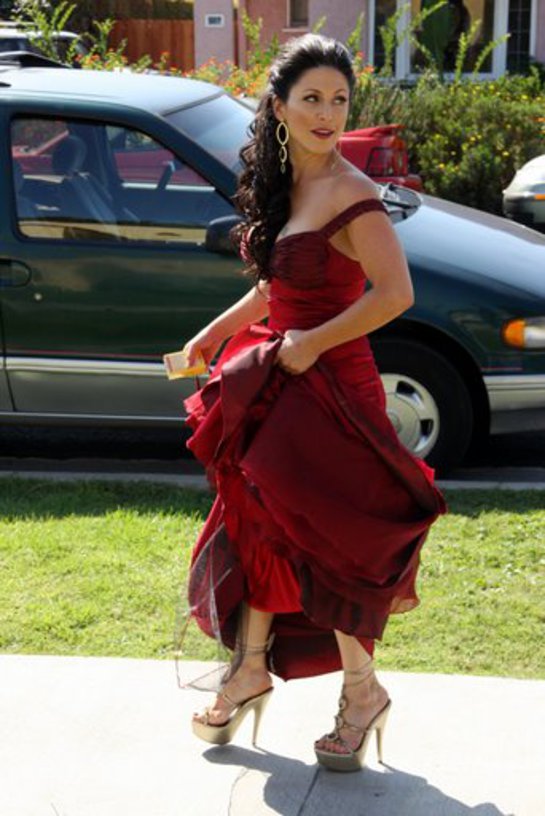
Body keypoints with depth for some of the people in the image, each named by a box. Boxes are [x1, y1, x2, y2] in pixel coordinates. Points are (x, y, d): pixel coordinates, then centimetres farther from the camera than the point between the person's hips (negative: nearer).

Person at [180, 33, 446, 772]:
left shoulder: (350, 195, -17)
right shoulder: (279, 183, 8)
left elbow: (395, 295, -24)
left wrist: (312, 343, -19)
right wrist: (222, 328, 14)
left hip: (330, 386, -8)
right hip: (274, 381, 8)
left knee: (323, 539, -1)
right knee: (259, 524, 16)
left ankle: (362, 692, 17)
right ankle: (251, 670, 33)